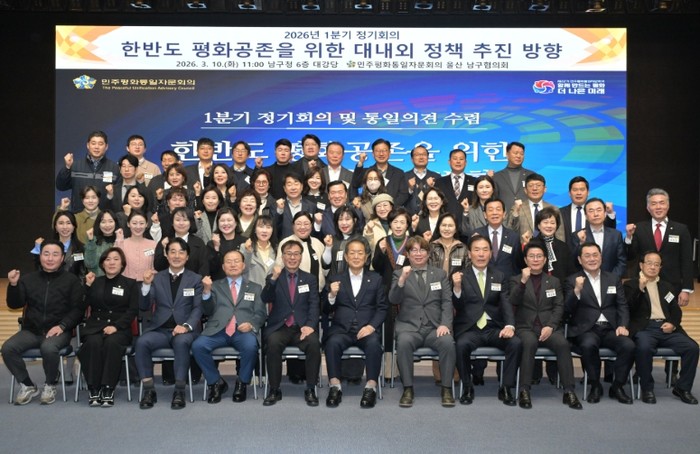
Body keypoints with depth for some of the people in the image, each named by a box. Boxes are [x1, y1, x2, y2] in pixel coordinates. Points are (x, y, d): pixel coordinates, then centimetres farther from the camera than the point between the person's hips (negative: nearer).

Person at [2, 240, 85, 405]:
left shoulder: (71, 280, 4)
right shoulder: (28, 279, 13)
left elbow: (78, 309, -2)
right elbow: (14, 304, 7)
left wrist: (62, 326, -17)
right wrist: (13, 285, -10)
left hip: (59, 331, -3)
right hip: (31, 330, 4)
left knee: (48, 348, -36)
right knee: (7, 348, -24)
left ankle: (50, 385, -7)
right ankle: (27, 386, -2)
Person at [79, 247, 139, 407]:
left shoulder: (131, 284, 12)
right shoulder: (95, 282, 19)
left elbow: (133, 311, 0)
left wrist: (116, 326, -14)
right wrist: (88, 286, -3)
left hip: (119, 329, -2)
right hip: (95, 326, 2)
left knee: (112, 343, -35)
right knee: (93, 343, -32)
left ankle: (108, 389, -31)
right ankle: (94, 389, -27)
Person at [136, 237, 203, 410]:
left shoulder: (195, 279, 11)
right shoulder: (157, 277, 15)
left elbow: (198, 308, 1)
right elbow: (144, 307, 7)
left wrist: (186, 326, -18)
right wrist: (146, 285, -10)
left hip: (185, 330, -2)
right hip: (160, 329, 2)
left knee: (181, 342, -36)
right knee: (142, 342, -29)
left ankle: (179, 391, -25)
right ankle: (149, 390, -17)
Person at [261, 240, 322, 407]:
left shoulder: (310, 279, 14)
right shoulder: (273, 278, 12)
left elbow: (314, 305, 3)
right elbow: (266, 299, -4)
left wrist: (310, 325, -15)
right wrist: (274, 278, -21)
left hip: (302, 327, 0)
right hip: (279, 327, 0)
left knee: (314, 343, -31)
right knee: (273, 343, -33)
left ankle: (310, 390, -17)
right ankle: (274, 390, -19)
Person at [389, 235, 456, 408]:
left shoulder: (440, 274, 17)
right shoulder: (399, 274, 11)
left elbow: (447, 302, 8)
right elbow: (393, 300, -3)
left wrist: (445, 324, -10)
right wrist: (402, 280, -21)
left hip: (435, 327, 1)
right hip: (409, 325, -1)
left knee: (448, 342, -30)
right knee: (404, 342, -34)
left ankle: (447, 389, -17)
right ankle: (408, 389, -21)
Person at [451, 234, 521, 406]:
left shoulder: (500, 277, 13)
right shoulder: (461, 276, 6)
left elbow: (506, 304, 3)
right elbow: (458, 308, -1)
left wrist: (509, 326, -17)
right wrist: (456, 288, -22)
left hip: (494, 328, 2)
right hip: (469, 329, -2)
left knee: (516, 343, -26)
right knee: (461, 345, -33)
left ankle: (506, 388, -8)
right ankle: (467, 387, -10)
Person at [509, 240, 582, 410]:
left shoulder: (554, 281, 17)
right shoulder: (516, 280, 11)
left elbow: (559, 307, 7)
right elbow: (513, 302, -7)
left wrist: (550, 326, -11)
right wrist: (523, 281, -21)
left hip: (549, 327, 2)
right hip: (525, 327, -2)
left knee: (563, 343, -30)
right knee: (530, 343, -35)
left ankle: (569, 391, -26)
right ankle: (524, 391, -31)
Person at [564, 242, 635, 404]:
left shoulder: (614, 278, 17)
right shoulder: (572, 280, 6)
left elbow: (622, 305, 11)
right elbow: (567, 310, -4)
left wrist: (622, 325, -8)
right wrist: (577, 291, -20)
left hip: (610, 329, 3)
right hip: (586, 330, -3)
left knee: (629, 345, -26)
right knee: (588, 345, -35)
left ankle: (617, 386, -5)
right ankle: (595, 385, -12)